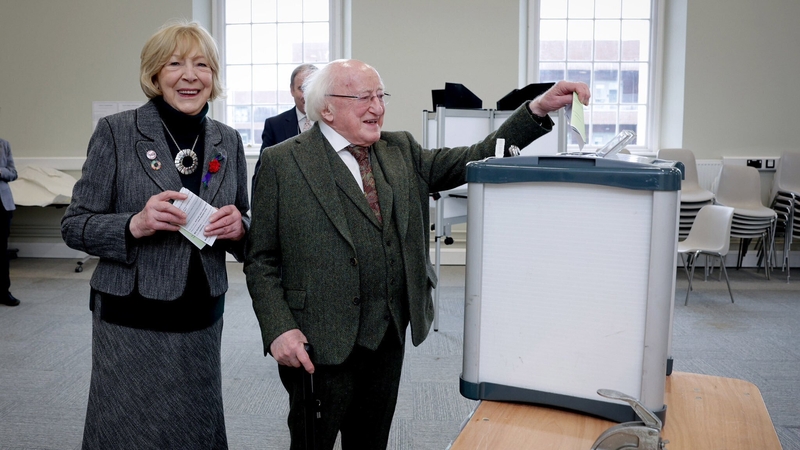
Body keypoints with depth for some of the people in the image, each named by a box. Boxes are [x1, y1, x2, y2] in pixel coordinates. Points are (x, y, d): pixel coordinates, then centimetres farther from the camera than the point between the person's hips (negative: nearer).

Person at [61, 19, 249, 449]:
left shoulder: (228, 141, 5)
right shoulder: (116, 132, -6)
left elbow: (244, 224, 13)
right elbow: (74, 225, -4)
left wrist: (238, 227, -10)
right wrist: (135, 225, -23)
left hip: (202, 319, 4)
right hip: (130, 321, -3)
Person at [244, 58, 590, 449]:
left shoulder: (401, 151, 8)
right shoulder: (282, 163, -5)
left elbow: (475, 160, 1)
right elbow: (260, 259, -5)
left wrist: (539, 109, -8)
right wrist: (278, 330, -16)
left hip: (390, 337, 5)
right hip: (320, 343, -4)